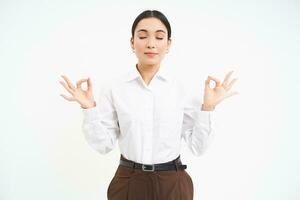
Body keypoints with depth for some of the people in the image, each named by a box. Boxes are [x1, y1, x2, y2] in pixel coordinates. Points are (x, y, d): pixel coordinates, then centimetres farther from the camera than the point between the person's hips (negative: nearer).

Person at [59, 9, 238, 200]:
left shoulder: (181, 88, -7)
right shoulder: (116, 89, -7)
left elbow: (198, 146, -3)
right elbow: (104, 145, -4)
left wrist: (208, 107, -13)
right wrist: (89, 108, -15)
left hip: (172, 184, 0)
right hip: (129, 183, 0)